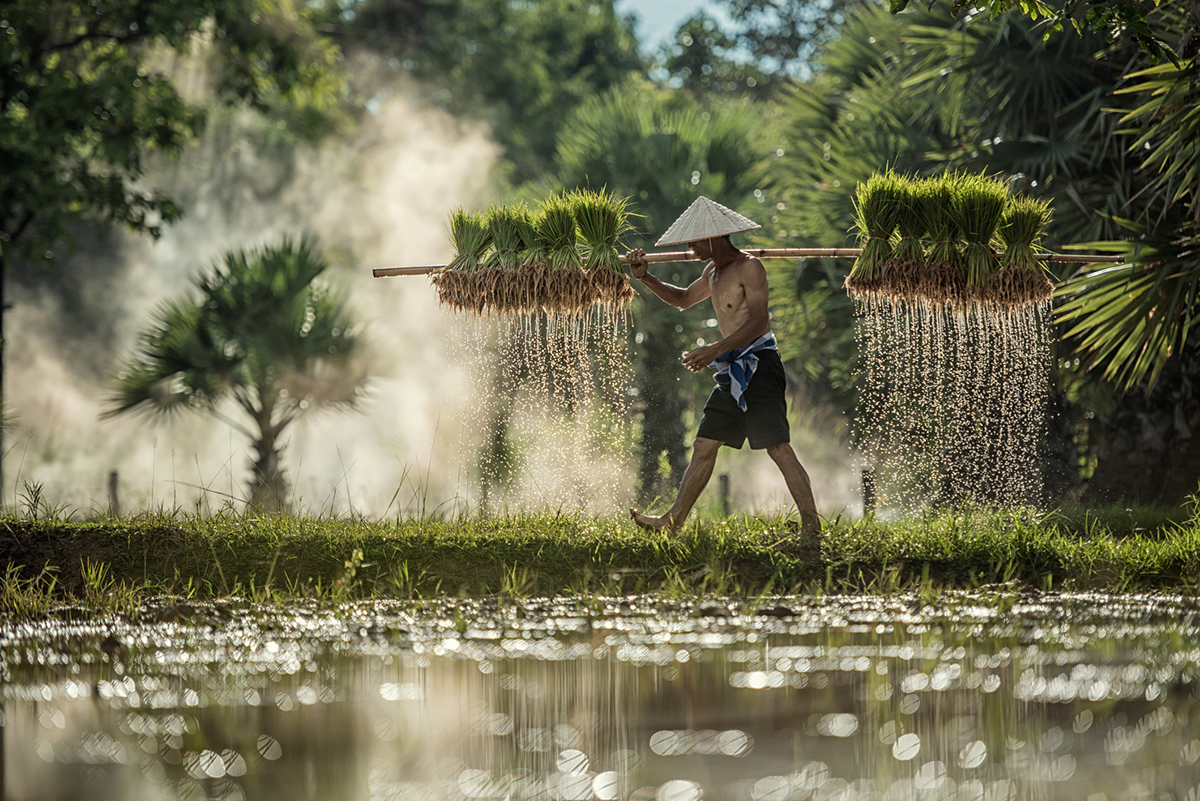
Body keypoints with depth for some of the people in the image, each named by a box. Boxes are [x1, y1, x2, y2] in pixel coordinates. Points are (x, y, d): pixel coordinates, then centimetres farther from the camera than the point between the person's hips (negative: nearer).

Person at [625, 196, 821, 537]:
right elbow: (683, 299, 34)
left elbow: (758, 322, -21)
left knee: (778, 448, -14)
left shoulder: (749, 268, -12)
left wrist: (714, 350, -30)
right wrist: (645, 278, 19)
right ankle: (673, 520, 18)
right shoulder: (713, 272, 17)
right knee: (704, 446, 11)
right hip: (732, 373, 9)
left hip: (758, 365, -9)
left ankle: (811, 524, -15)